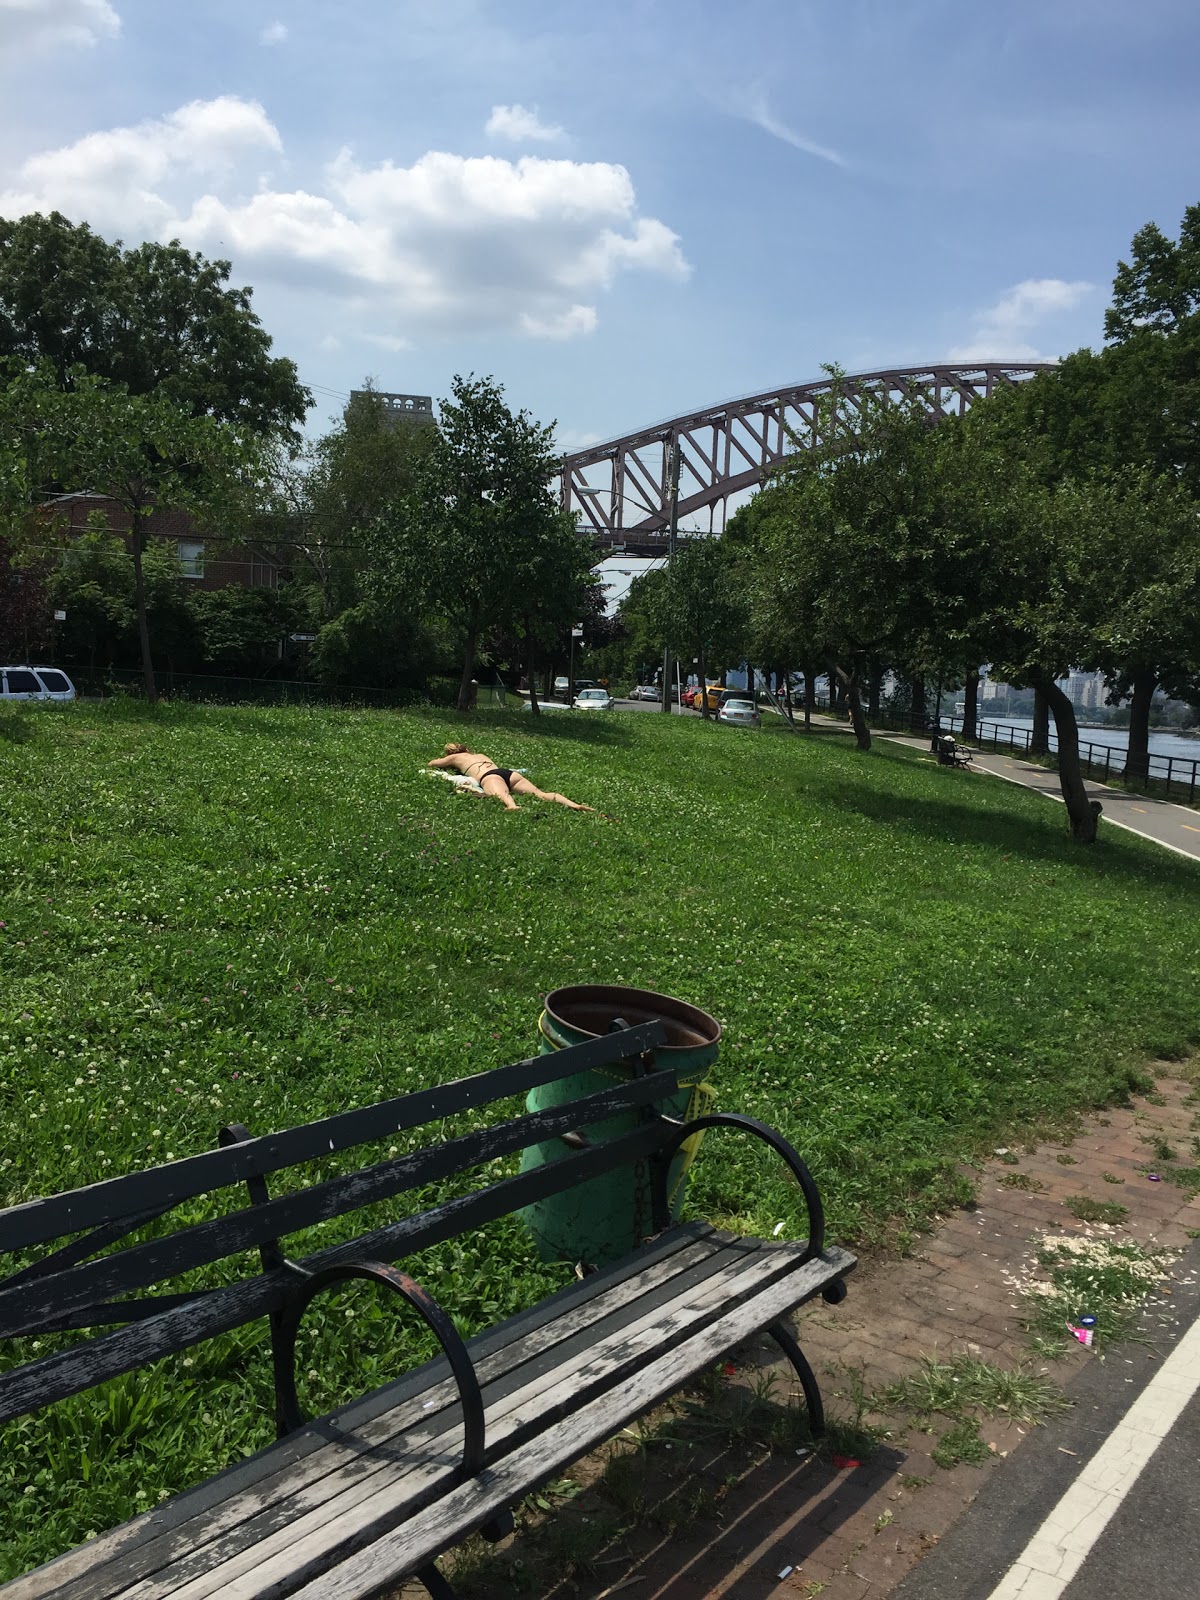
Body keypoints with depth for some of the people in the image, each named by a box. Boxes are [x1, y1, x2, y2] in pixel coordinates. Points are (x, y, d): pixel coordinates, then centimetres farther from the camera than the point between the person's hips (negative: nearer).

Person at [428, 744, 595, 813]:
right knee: (541, 794, -13)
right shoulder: (480, 755, 43)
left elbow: (431, 764, 44)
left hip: (490, 777, -5)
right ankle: (574, 805, -36)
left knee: (503, 796, -39)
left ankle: (514, 807, -74)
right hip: (509, 772, 5)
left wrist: (445, 769, 65)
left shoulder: (455, 757, 30)